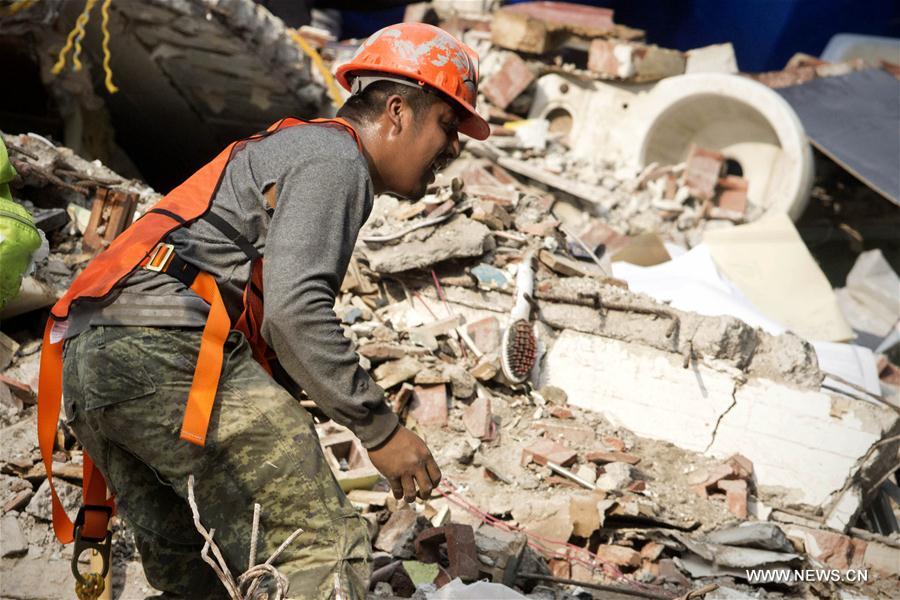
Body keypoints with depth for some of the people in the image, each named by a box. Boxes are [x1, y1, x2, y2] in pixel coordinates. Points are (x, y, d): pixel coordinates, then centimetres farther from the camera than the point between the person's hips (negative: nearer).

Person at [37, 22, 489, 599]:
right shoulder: (335, 156, 0)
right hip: (168, 342, -10)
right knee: (324, 549, -13)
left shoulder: (285, 149, 31)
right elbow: (294, 309, -16)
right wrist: (381, 428, -12)